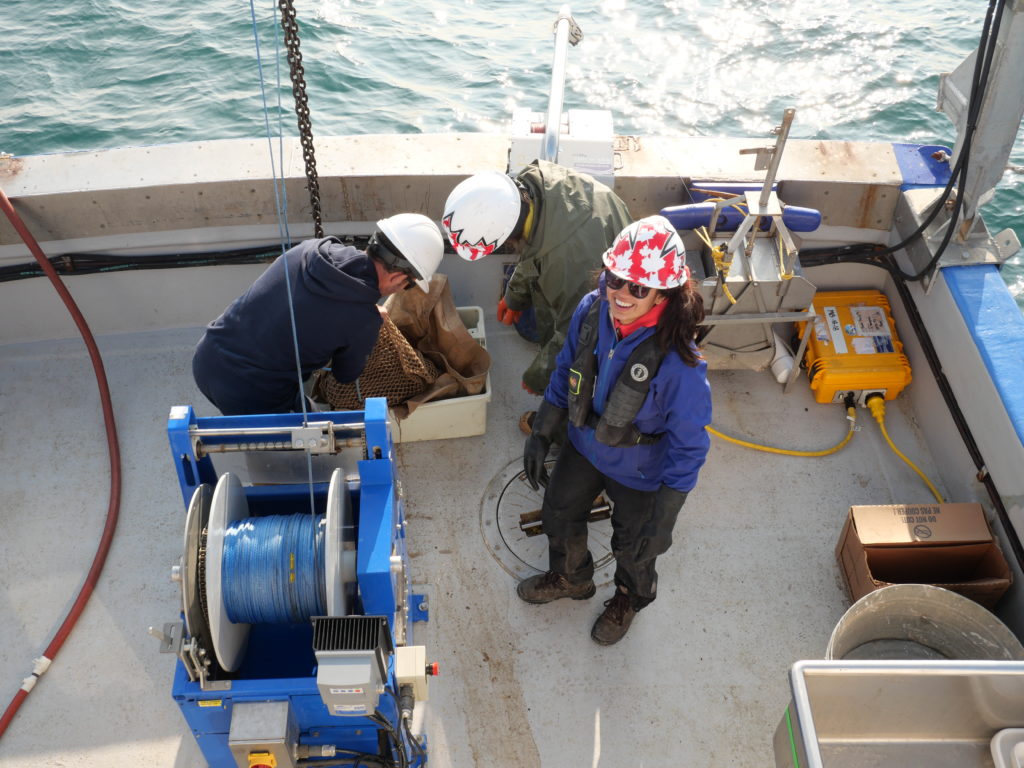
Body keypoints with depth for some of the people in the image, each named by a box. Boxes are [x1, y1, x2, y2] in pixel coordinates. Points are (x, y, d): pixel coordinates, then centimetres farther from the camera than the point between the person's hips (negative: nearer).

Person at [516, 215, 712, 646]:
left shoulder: (678, 362, -38)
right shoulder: (592, 309, -22)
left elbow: (688, 448, -25)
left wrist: (664, 521, -20)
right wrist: (541, 434, 1)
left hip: (639, 472, -5)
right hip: (583, 447, 5)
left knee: (633, 546, 24)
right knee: (559, 516, 28)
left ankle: (629, 599, 60)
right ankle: (570, 578, 62)